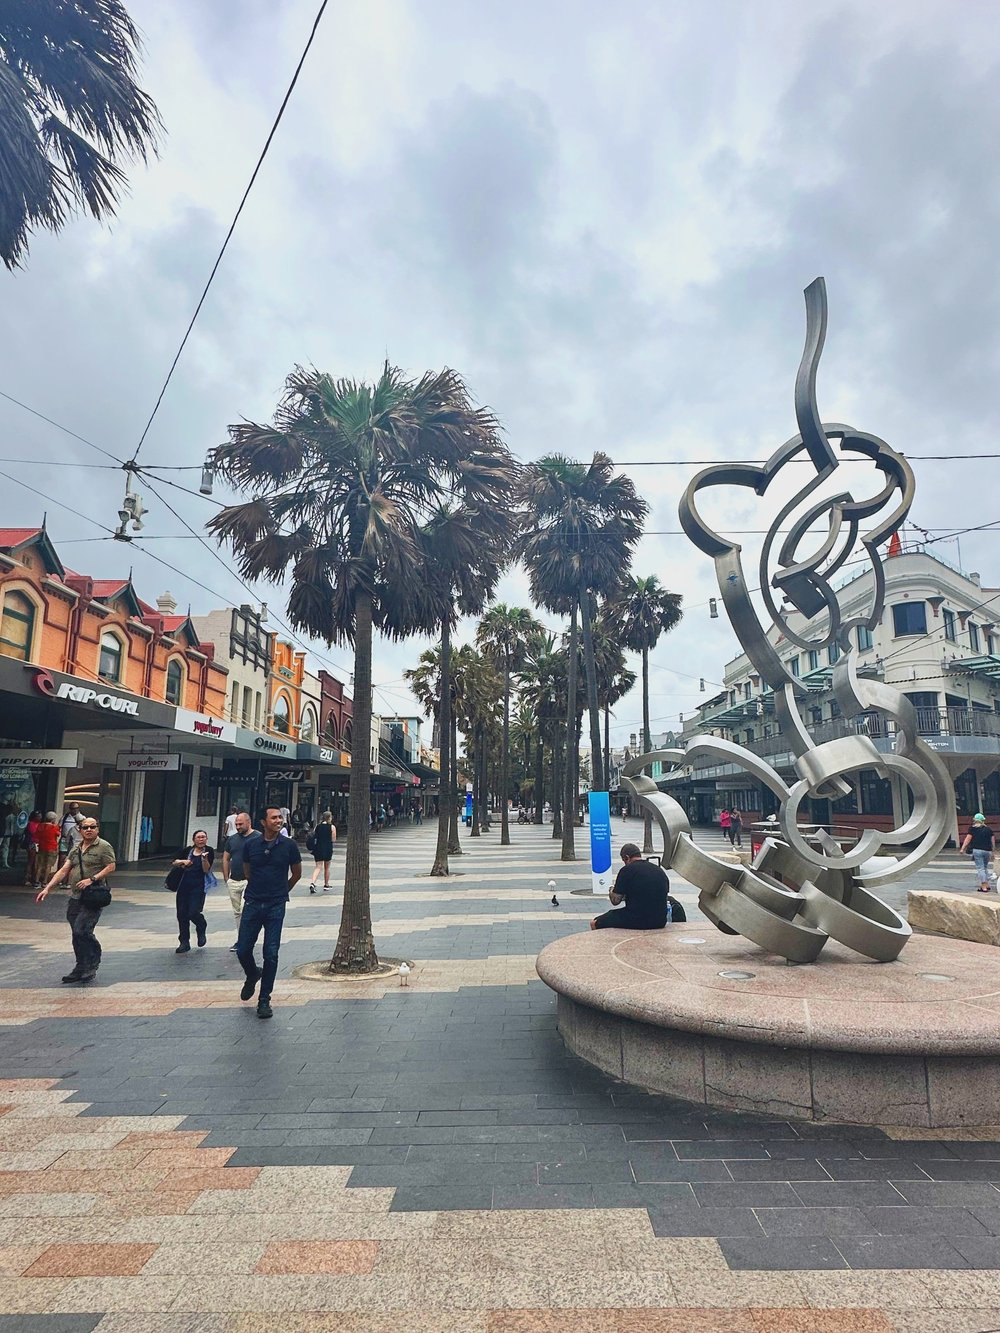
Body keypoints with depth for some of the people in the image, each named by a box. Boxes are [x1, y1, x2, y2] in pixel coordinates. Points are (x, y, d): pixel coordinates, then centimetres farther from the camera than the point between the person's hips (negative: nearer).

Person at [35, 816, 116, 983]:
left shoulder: (104, 847, -4)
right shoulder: (75, 850, 16)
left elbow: (111, 867, -10)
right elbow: (63, 870, 11)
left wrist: (92, 879, -19)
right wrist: (47, 888, 2)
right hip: (75, 897, 7)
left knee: (82, 931, -15)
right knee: (77, 934, 11)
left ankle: (92, 965, 2)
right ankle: (81, 969, 23)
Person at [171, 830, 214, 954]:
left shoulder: (209, 851, -3)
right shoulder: (188, 850, 8)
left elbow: (206, 870, -10)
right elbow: (174, 862, 10)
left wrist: (204, 857, -25)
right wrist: (183, 861, -9)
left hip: (198, 886, -4)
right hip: (184, 885, 4)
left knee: (193, 913, -13)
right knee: (182, 914, 3)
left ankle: (202, 930, 21)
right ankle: (184, 943, 16)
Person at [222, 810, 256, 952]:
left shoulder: (258, 838, -8)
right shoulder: (232, 839, 10)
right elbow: (226, 859, 16)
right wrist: (226, 879, 11)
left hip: (249, 881, -6)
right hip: (233, 881, 6)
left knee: (245, 911, -14)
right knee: (237, 912, 14)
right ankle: (240, 940, 24)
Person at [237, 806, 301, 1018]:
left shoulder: (289, 845, -4)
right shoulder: (251, 845, 0)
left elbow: (296, 874, 10)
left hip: (276, 906, -2)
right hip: (252, 903, 2)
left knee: (271, 954, -1)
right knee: (243, 950, 5)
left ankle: (264, 1000, 11)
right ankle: (252, 975, 38)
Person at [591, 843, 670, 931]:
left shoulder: (626, 870, -7)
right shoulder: (660, 871, 10)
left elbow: (615, 900, -6)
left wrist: (612, 889, 17)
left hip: (636, 920, -7)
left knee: (594, 923, 7)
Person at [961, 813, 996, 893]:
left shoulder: (973, 828, -2)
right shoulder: (989, 829, 11)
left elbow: (968, 839, -6)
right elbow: (992, 841, 13)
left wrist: (963, 848, -1)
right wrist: (992, 852, 21)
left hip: (977, 850, -4)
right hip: (987, 851, 4)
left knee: (980, 868, -2)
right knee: (985, 867, 19)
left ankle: (984, 887, -6)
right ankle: (987, 885, 20)